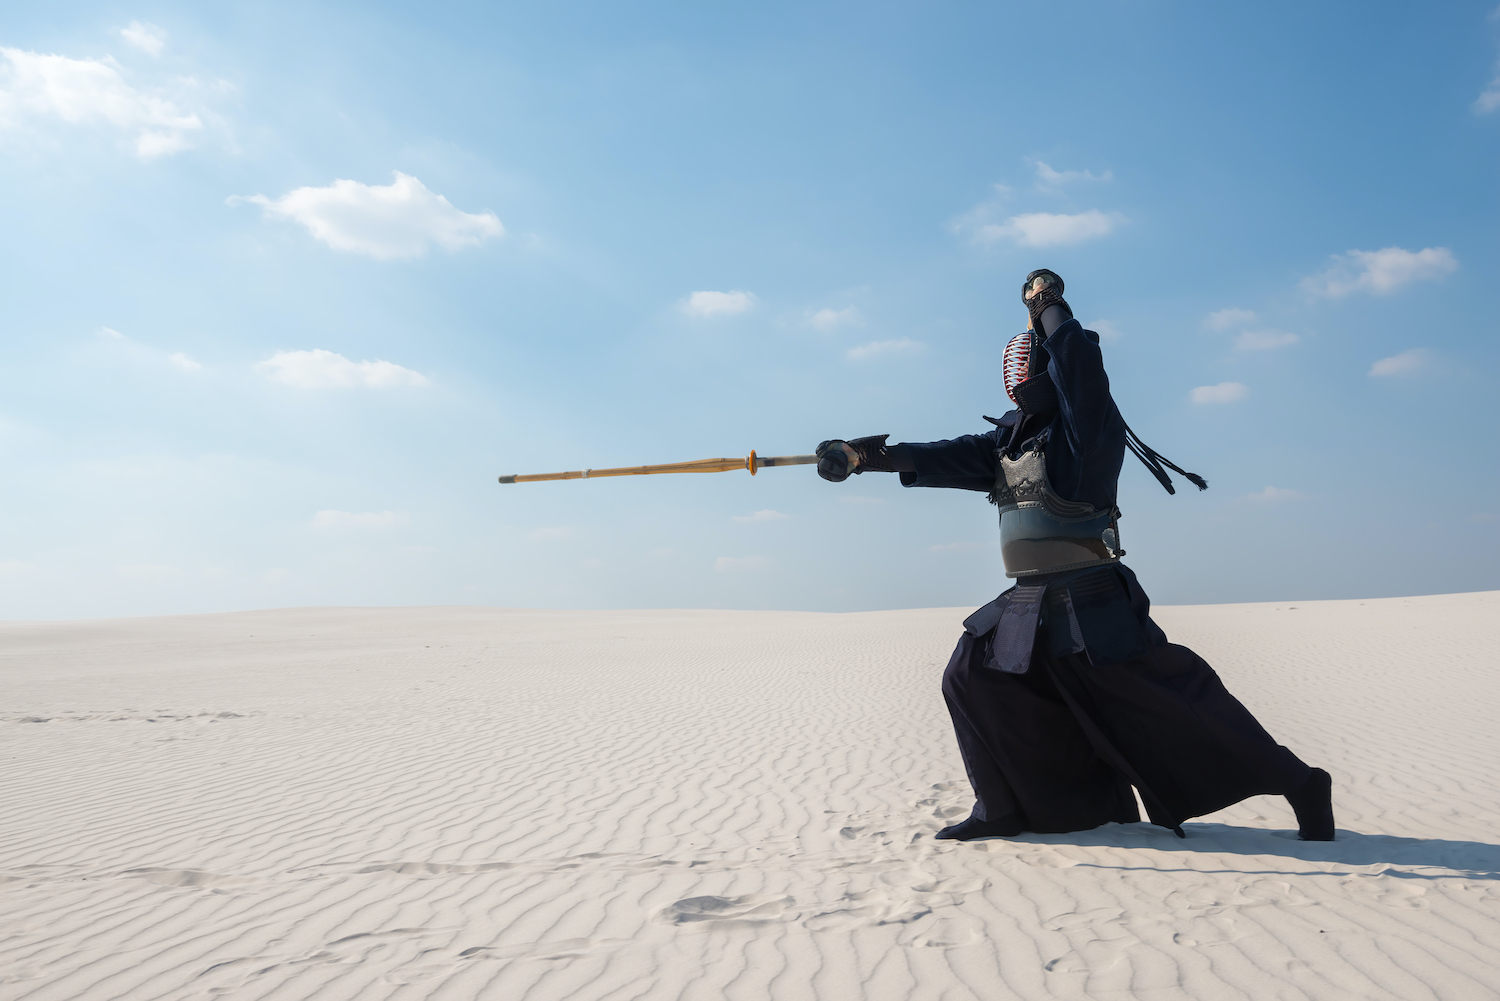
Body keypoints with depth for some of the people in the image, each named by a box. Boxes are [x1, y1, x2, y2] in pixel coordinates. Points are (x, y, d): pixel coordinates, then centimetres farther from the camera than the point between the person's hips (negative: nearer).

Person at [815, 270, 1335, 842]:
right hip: (1028, 603, 8)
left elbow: (1078, 358, -24)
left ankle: (1300, 784, 11)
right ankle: (1004, 809, 23)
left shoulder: (1087, 429, -10)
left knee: (1173, 703, -6)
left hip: (1091, 603, -8)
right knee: (971, 679, 9)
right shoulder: (1010, 437, 13)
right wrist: (867, 457, -3)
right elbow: (949, 458, 7)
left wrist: (1047, 304, -7)